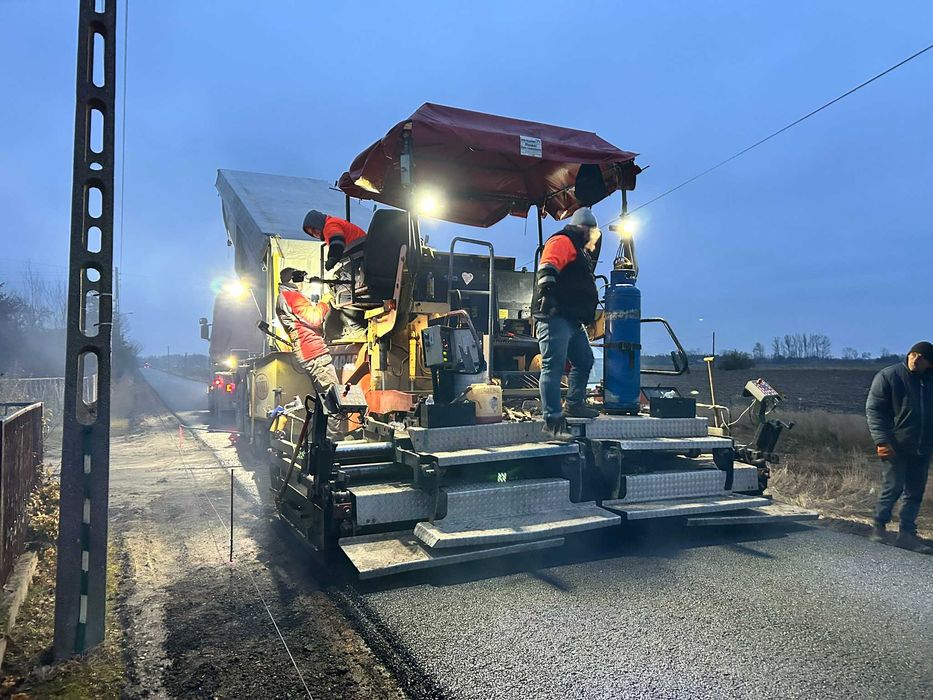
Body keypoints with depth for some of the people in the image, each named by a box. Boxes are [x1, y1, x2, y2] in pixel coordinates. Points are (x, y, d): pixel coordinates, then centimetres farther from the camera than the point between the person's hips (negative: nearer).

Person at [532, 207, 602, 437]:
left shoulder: (579, 251, 30)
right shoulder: (562, 241, -3)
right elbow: (548, 265, -22)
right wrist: (546, 285, -39)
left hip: (573, 321, 11)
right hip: (555, 317, -11)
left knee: (584, 361, 19)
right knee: (554, 365, -14)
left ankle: (574, 404, 33)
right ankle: (553, 419, -16)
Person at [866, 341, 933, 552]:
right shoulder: (888, 376, -4)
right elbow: (873, 409, -8)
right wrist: (881, 440, -17)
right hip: (896, 446, -5)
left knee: (915, 492, 6)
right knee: (894, 486, -7)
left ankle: (907, 533, 13)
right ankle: (879, 525, 10)